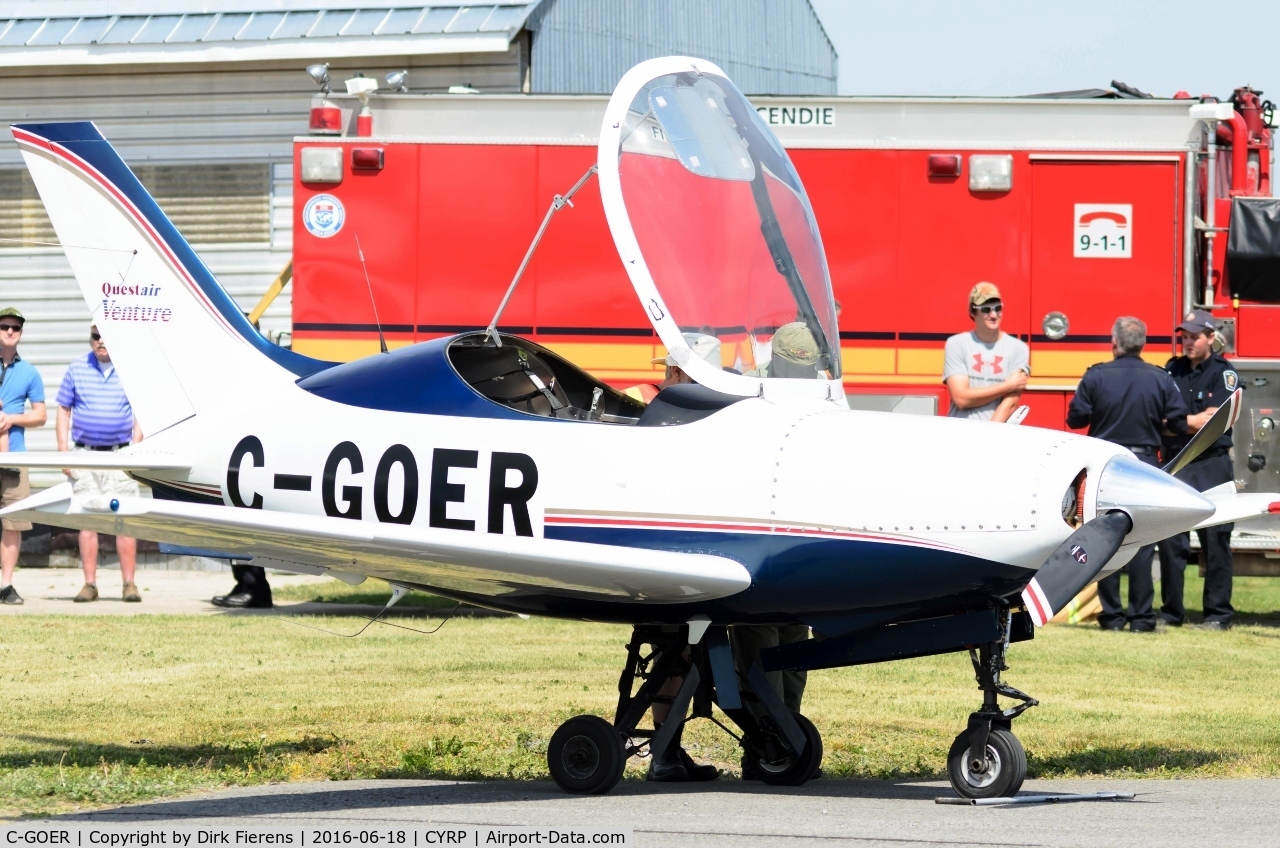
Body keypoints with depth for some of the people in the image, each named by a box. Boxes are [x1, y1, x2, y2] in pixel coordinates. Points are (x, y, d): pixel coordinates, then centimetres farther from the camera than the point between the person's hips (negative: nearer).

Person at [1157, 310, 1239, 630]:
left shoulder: (1223, 373, -1)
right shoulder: (1172, 370, 12)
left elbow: (1211, 420, -10)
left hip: (1211, 464, -4)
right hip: (1175, 463, 4)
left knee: (1215, 541, -2)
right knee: (1170, 541, 2)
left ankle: (1218, 614, 1)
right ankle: (1171, 611, 10)